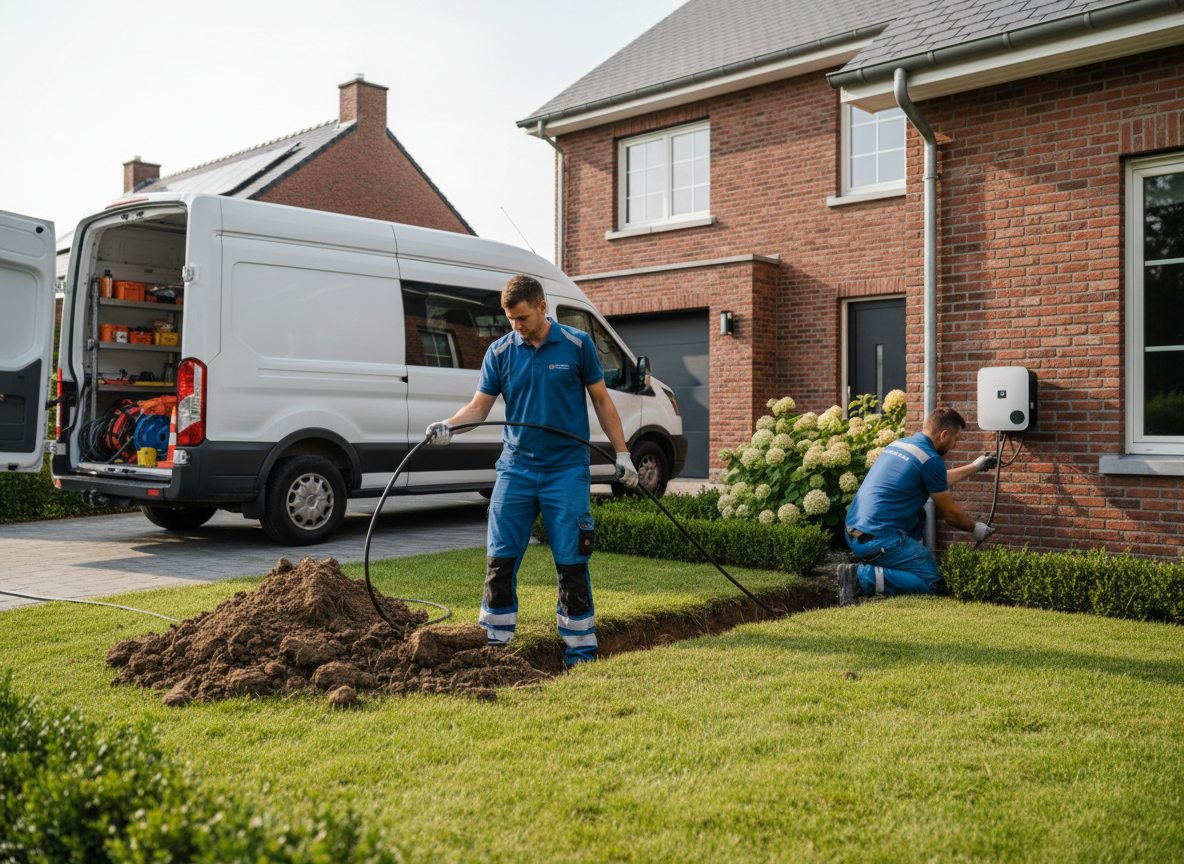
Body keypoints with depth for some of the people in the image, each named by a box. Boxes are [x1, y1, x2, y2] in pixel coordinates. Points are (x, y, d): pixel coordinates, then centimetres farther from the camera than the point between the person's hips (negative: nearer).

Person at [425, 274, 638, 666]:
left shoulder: (577, 345, -1)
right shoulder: (500, 351, 3)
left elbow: (602, 401, 5)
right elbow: (480, 405, 2)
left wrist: (622, 453, 1)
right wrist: (449, 424, -18)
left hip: (566, 471, -2)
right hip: (515, 469, 2)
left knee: (571, 563, 1)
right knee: (500, 559, 2)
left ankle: (580, 647, 13)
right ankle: (496, 641, 14)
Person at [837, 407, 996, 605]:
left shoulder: (899, 444, 17)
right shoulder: (931, 460, -10)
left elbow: (938, 482, 35)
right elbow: (949, 514, 2)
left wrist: (975, 467, 42)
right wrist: (975, 528, 22)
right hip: (879, 538, -9)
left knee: (918, 513, 31)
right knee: (934, 585, -6)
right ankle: (863, 576, -16)